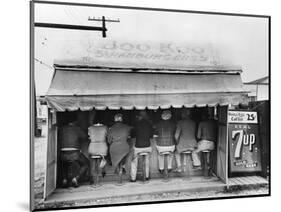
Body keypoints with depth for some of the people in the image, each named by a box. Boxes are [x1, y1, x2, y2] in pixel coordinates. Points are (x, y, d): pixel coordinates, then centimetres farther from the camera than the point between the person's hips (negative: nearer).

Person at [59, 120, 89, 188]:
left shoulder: (62, 129, 9)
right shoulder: (77, 128, 3)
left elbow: (59, 139, 14)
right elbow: (85, 136, 11)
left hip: (63, 154, 3)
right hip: (74, 153, -3)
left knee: (64, 165, 35)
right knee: (85, 164, 19)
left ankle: (64, 179, 16)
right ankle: (76, 178, 3)